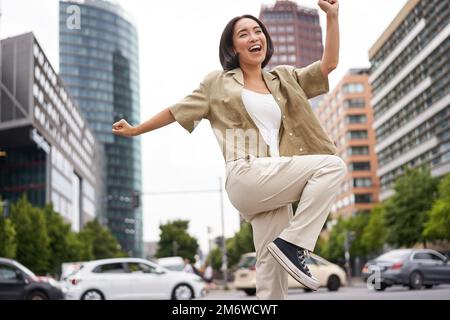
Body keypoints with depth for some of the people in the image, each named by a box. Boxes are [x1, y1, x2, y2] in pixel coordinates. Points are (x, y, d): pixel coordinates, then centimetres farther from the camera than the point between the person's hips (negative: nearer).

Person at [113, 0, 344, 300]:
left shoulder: (284, 79, 21)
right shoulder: (218, 83, 12)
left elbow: (329, 64, 15)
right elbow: (177, 111, 19)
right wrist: (135, 130, 25)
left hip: (275, 183, 5)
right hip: (247, 175, -4)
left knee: (273, 268, 1)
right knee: (332, 165, -20)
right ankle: (293, 242, -19)